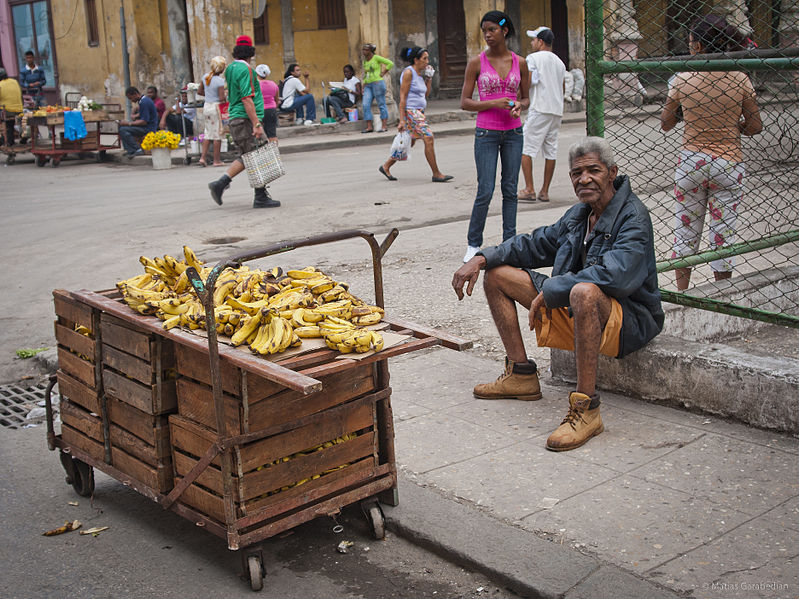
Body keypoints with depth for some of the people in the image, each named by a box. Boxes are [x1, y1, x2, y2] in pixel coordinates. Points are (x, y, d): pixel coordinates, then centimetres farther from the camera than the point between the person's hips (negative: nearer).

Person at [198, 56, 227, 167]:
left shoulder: (205, 77, 4)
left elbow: (199, 91, 12)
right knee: (217, 134, 2)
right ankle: (217, 160, 7)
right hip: (216, 107, -7)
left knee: (208, 133, 14)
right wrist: (226, 96, 1)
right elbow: (221, 98, -19)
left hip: (206, 106, 7)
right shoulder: (220, 81, -17)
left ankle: (202, 157, 6)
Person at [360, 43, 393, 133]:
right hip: (368, 85, 7)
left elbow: (390, 63, -6)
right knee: (366, 105, -3)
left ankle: (384, 126, 0)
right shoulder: (365, 61, 15)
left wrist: (382, 74, -7)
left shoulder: (376, 58, -4)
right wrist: (363, 86, 15)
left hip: (377, 83, -7)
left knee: (381, 104, -3)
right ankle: (369, 126, 0)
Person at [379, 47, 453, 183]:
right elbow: (402, 98, -16)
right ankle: (436, 174, -10)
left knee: (410, 142, 13)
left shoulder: (419, 73, 14)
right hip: (411, 111, -10)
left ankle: (386, 166, 24)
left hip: (419, 112, 10)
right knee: (428, 138, -14)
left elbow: (426, 93, 24)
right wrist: (402, 120, -20)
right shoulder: (408, 72, -11)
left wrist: (429, 78, 12)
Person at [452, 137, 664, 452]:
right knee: (496, 274, 9)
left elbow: (613, 275, -32)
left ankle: (586, 409, -37)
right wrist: (482, 258, 8)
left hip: (628, 318, -9)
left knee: (583, 292, -44)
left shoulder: (633, 216, -16)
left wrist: (548, 291, -25)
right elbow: (537, 243, 22)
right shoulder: (579, 214, 11)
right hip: (571, 309, 9)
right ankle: (521, 374, 10)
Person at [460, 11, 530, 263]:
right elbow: (464, 102, -2)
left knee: (510, 190, 6)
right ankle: (474, 243, 11)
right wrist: (493, 103, -16)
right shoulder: (477, 63, -2)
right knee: (485, 191, -5)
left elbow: (525, 98, 14)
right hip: (486, 133, -3)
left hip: (513, 133, 3)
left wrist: (519, 105, -9)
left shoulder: (520, 63, 5)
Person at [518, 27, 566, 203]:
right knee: (551, 152, 6)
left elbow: (526, 82, -13)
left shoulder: (533, 58, -4)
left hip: (539, 109, -7)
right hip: (557, 111, 7)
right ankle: (544, 192, 8)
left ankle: (529, 189, -9)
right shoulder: (560, 63, 18)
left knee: (525, 149, -3)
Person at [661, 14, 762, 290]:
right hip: (728, 164, 0)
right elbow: (755, 126, -1)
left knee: (685, 233, 13)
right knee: (723, 236, 9)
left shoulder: (683, 79, -9)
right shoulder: (740, 79, -9)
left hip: (690, 162, 0)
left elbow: (666, 124, 3)